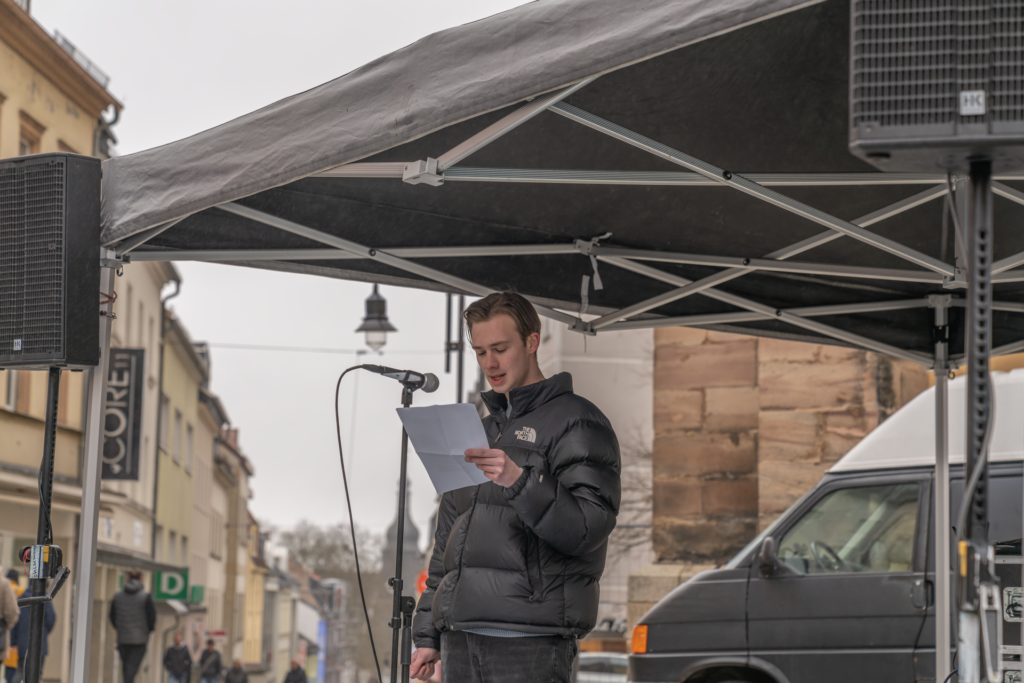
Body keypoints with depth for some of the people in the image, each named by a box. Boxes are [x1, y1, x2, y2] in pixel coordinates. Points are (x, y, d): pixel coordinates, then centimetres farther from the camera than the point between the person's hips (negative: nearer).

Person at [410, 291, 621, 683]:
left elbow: (588, 528, -12)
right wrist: (427, 634, 20)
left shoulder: (576, 422, 0)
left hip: (530, 639, -7)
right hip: (460, 638, 7)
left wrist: (521, 481, -25)